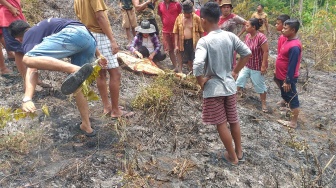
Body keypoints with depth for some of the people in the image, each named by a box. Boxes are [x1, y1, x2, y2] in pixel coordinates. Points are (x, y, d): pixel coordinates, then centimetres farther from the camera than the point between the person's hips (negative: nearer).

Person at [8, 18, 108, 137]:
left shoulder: (29, 37, 14)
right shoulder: (44, 26, 38)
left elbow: (32, 71, -5)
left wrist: (27, 99, -13)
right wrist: (98, 55, 32)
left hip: (73, 34, -8)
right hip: (90, 39, 8)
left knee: (29, 59, -16)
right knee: (77, 87, 18)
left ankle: (75, 70, -34)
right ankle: (86, 127, 25)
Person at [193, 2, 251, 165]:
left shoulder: (204, 41, -19)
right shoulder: (230, 36, -2)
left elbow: (198, 65, -32)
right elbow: (247, 53, 3)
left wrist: (201, 82, -15)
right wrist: (235, 72, 11)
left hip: (213, 88, -6)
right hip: (229, 85, 6)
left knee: (221, 124, 10)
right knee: (233, 120, 20)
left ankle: (232, 157, 25)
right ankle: (239, 152, 36)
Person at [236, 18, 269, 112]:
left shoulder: (261, 37, -23)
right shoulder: (247, 36, -1)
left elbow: (266, 52, -21)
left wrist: (263, 66, -21)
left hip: (257, 67, -6)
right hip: (247, 65, 7)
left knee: (260, 85, 8)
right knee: (239, 80, 11)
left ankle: (263, 104, 24)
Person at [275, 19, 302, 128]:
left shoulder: (294, 46, -26)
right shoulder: (289, 41, 4)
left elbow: (292, 66, -25)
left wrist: (288, 81, -21)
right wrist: (278, 73, 21)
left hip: (288, 78, -9)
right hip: (282, 76, 9)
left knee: (292, 98, 4)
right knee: (285, 95, 24)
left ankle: (294, 122, 17)